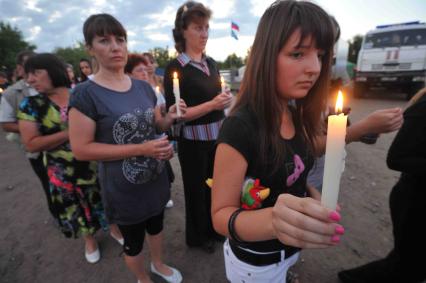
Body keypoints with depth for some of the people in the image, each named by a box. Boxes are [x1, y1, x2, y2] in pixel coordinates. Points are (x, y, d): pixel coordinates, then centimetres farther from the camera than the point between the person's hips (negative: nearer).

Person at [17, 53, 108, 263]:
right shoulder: (31, 105, -5)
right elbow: (31, 144, -12)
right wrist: (69, 133, -20)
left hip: (95, 163, 0)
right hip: (63, 172, 1)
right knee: (77, 209, 19)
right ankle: (90, 240, 46)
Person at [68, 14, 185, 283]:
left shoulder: (144, 87, 0)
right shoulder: (86, 94, -17)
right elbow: (82, 149, -18)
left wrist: (171, 117, -14)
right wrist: (141, 149, -26)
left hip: (156, 177, 5)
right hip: (124, 187, -5)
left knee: (156, 225, 28)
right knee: (133, 240, 20)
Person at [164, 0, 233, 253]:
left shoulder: (211, 63, 7)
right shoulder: (175, 68, -12)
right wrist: (212, 104, -21)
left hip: (217, 138, 6)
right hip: (194, 143, -5)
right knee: (197, 190, 12)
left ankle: (214, 229, 43)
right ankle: (198, 236, 38)